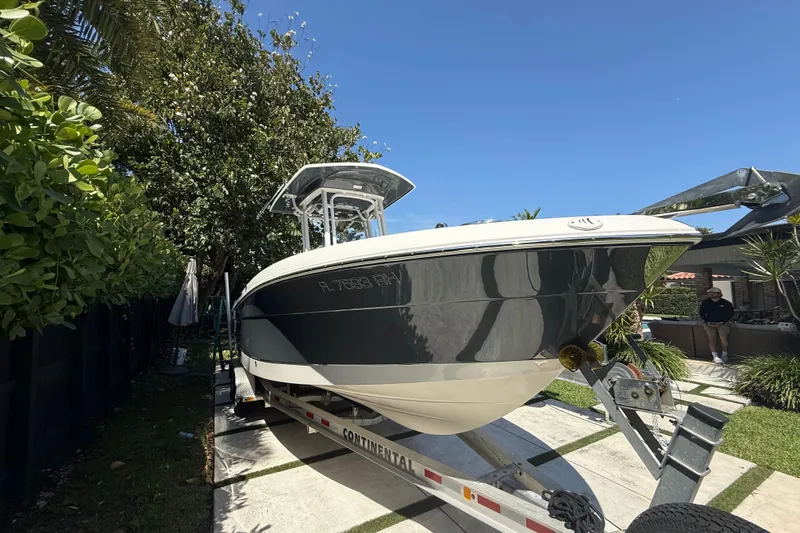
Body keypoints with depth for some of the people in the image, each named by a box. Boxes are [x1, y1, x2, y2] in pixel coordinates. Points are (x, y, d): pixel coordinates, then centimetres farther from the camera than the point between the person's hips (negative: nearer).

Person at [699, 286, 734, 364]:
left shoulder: (726, 303, 1)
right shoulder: (705, 303, 6)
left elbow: (730, 314, 3)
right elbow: (702, 313, 11)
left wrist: (721, 323, -9)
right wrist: (707, 322, -4)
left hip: (722, 323, -1)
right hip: (709, 323, 1)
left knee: (723, 337, -21)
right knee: (711, 336, -20)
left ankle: (724, 355, -3)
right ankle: (715, 356, -22)